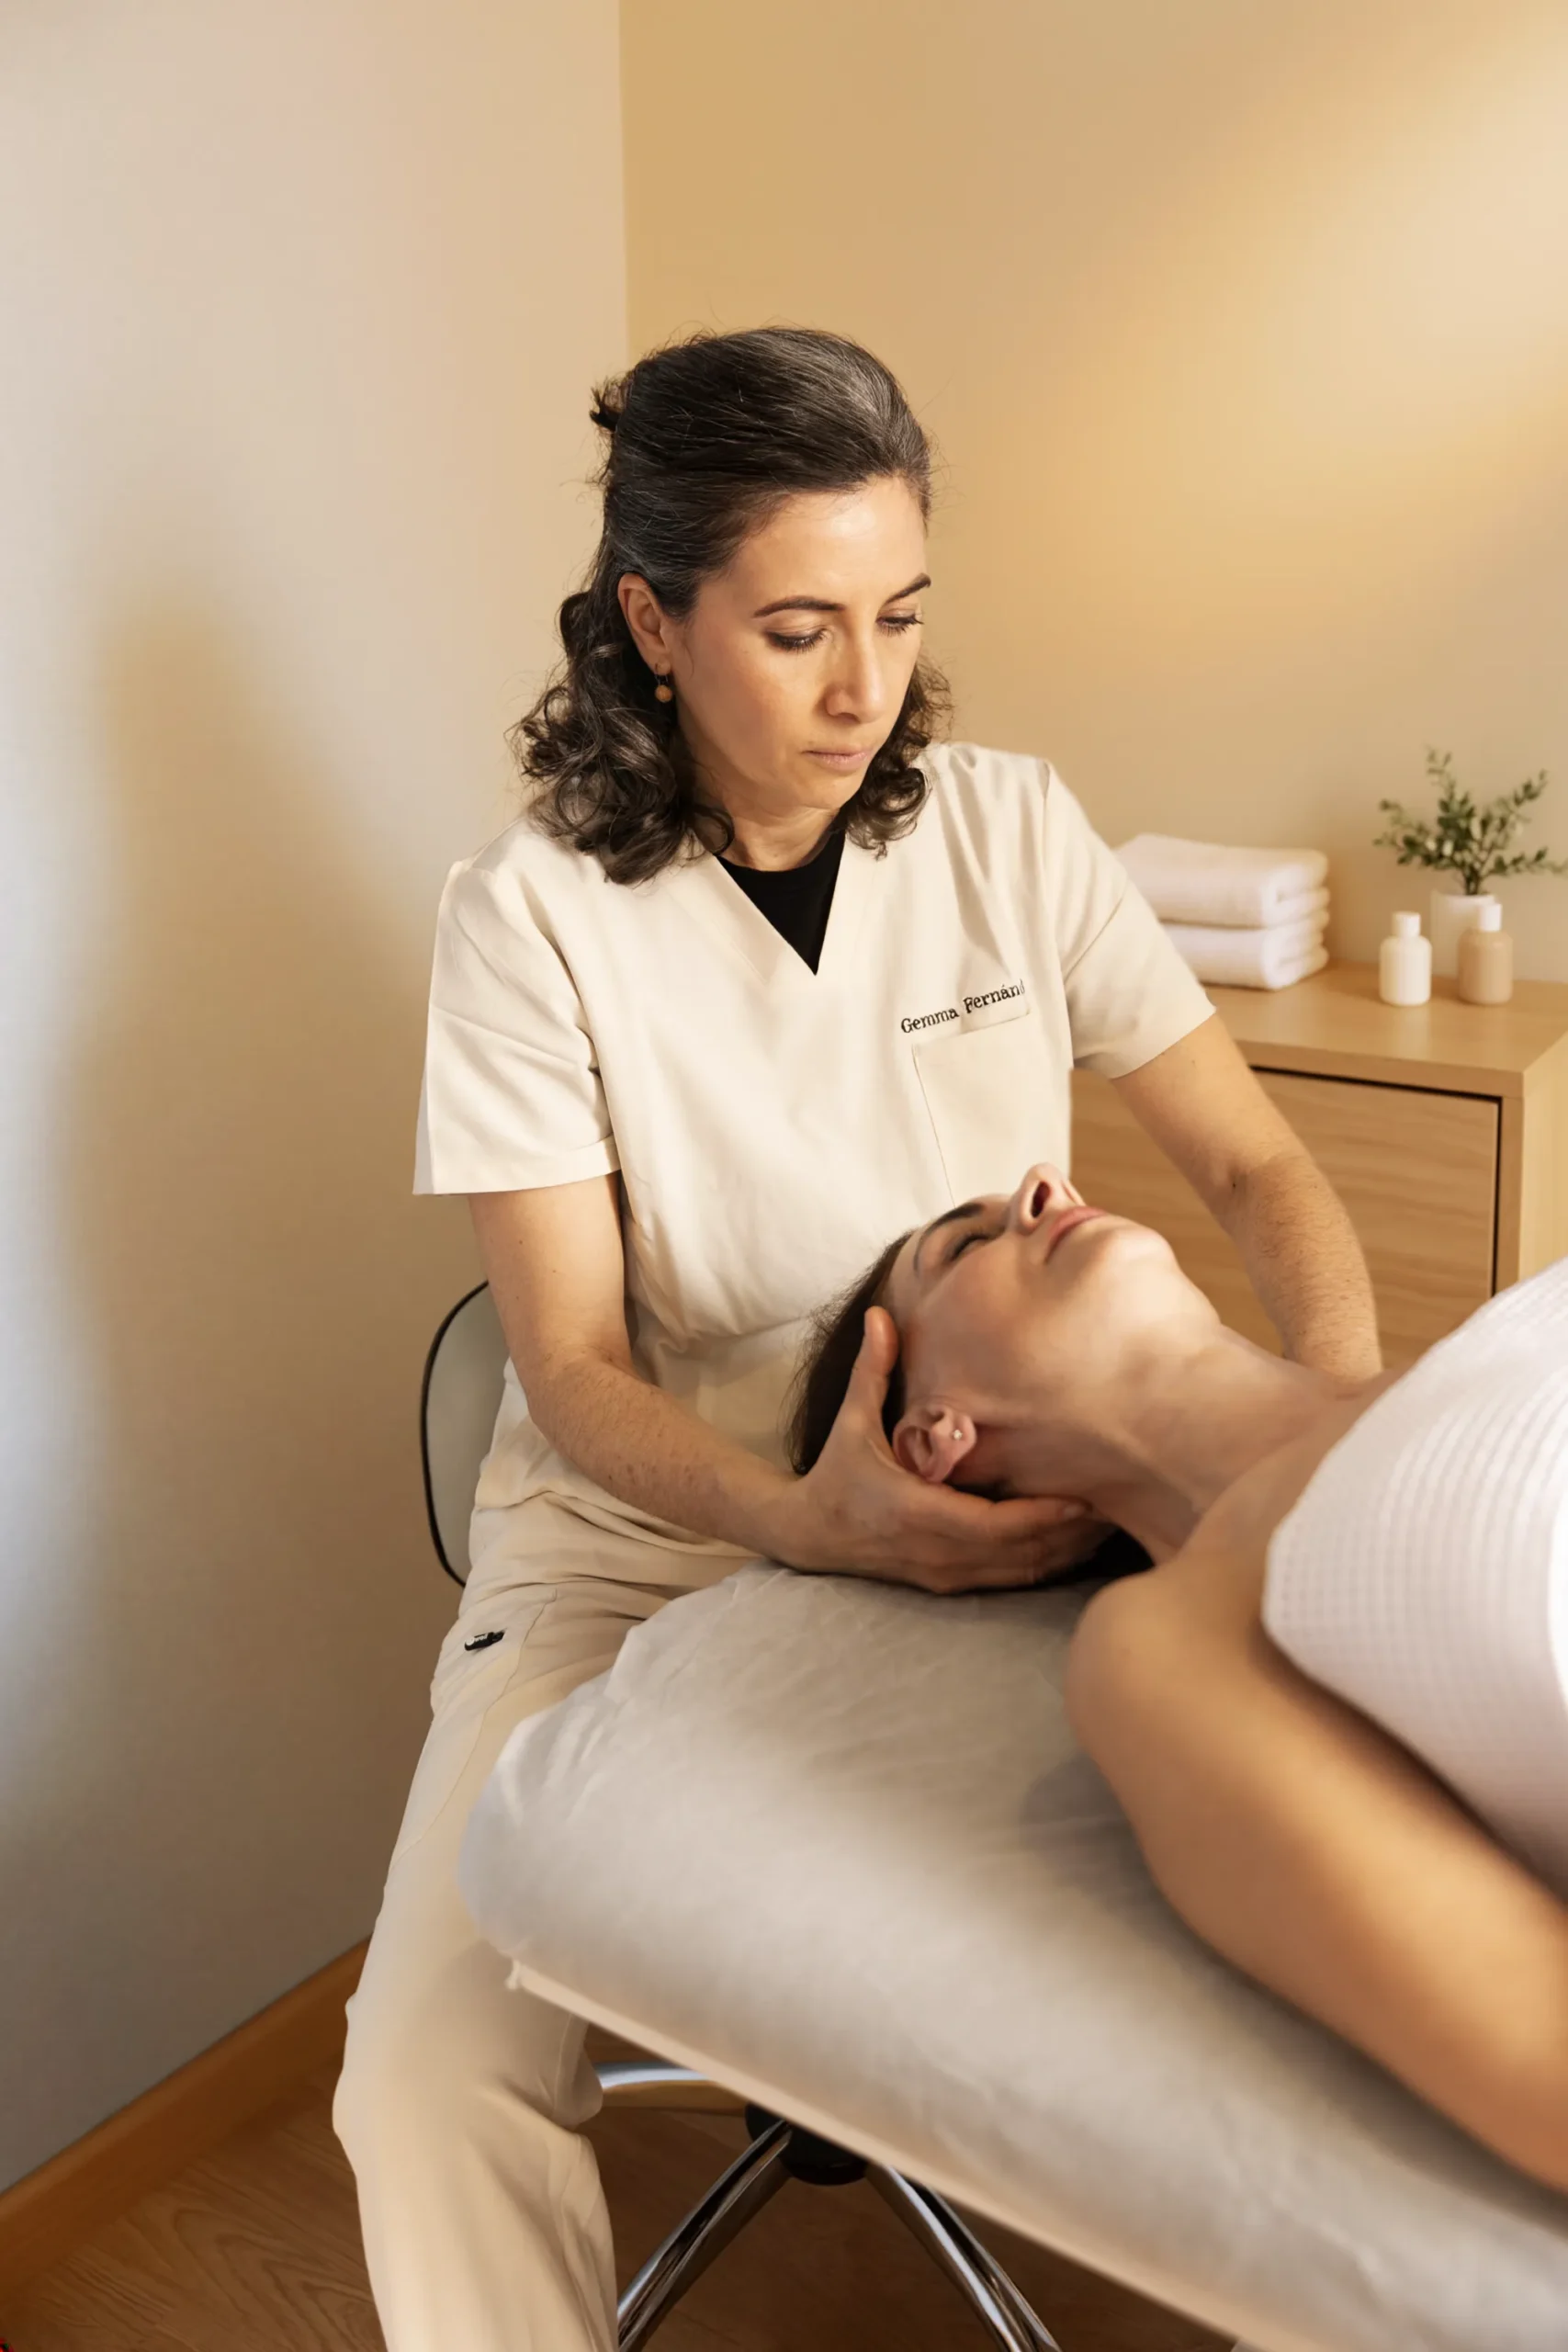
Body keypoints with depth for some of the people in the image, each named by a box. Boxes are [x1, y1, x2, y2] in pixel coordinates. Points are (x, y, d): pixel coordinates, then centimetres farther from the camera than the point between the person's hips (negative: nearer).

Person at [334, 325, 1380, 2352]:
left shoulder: (1009, 833, -1)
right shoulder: (536, 914, -9)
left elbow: (1251, 1162, 1)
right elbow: (576, 1371, -10)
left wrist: (1344, 1393, -20)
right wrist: (812, 1515, -29)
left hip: (998, 1518, 3)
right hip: (647, 1527, -2)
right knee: (432, 2076, -20)